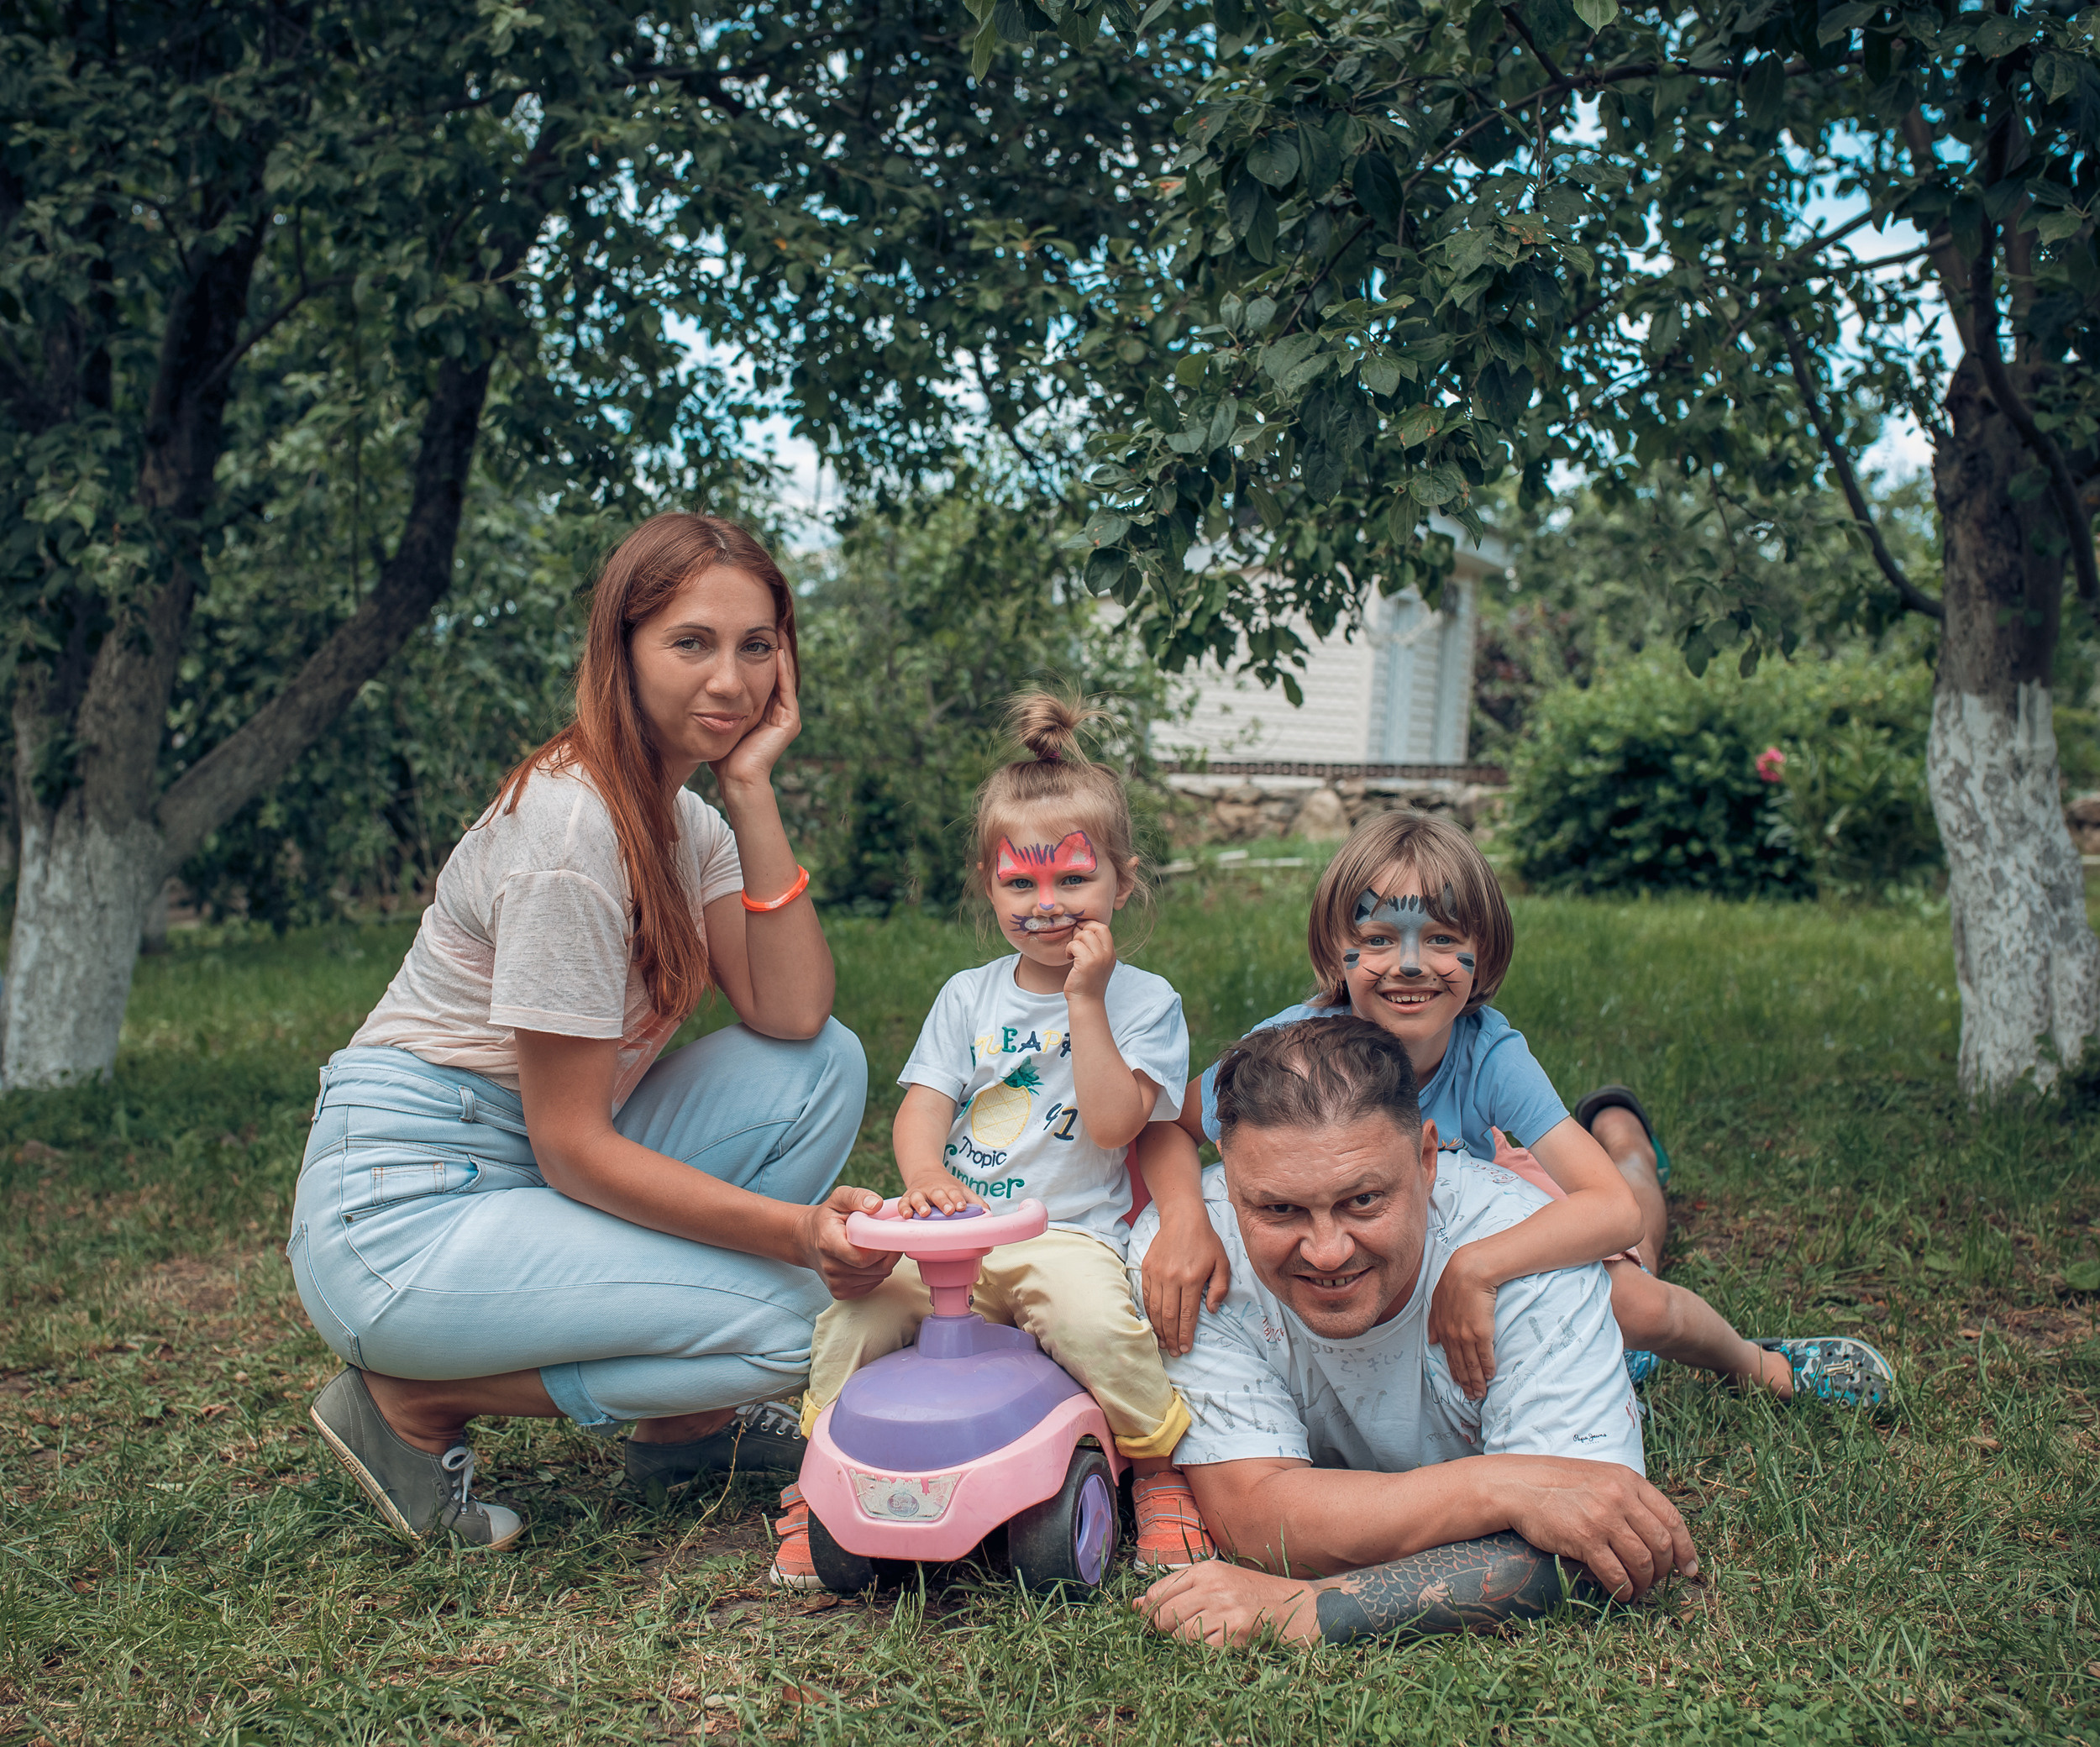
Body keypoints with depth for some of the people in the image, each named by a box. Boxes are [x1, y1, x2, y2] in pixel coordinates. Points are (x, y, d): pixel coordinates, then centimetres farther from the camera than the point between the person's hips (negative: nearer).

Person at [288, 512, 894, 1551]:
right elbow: (572, 1145, -20)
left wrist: (751, 786, -11)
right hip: (397, 1212, -8)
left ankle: (686, 1419, 7)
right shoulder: (573, 824, -21)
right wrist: (796, 1232, -28)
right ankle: (415, 1399, -3)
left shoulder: (688, 819, 6)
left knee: (825, 1067, -4)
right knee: (787, 1320, -18)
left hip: (533, 1181, 9)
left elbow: (792, 1016, -8)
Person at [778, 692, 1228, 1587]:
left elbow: (1114, 1124, -11)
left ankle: (1162, 1473, -5)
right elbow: (924, 1103, 6)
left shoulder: (1143, 1000, 1)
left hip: (1065, 1234, -3)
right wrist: (923, 1172, -16)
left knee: (1094, 1319, -33)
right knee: (854, 1312, -20)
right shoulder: (968, 995, 13)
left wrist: (1085, 1001, -15)